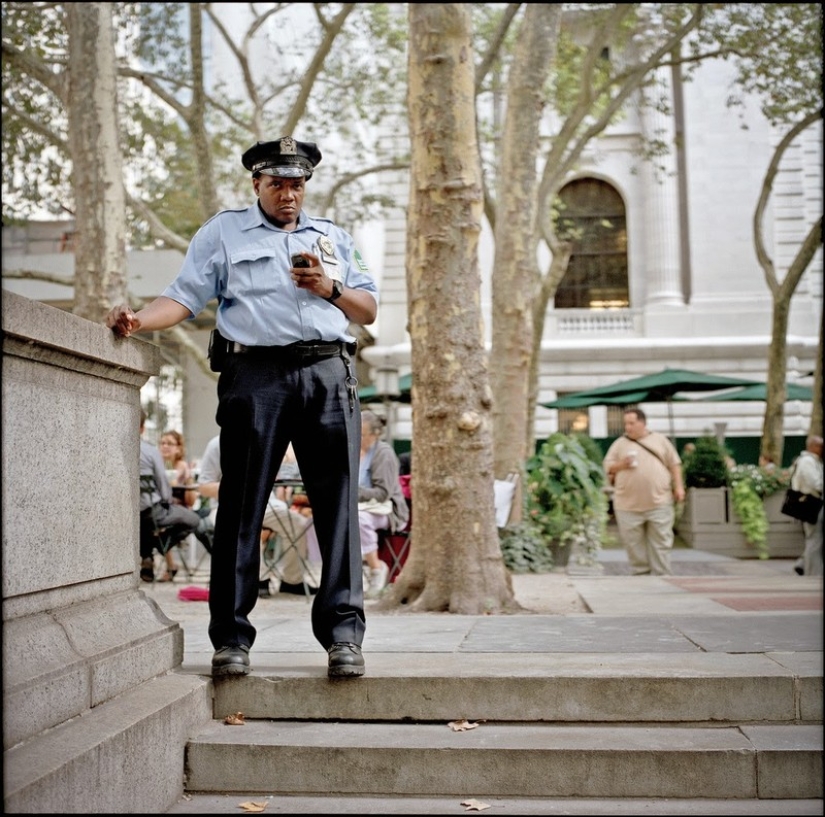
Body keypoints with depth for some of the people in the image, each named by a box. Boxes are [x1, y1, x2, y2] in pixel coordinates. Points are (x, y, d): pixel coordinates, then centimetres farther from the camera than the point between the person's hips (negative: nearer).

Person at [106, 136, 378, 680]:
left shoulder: (334, 237, 24)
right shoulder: (224, 232, 16)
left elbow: (369, 311, 20)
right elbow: (185, 297, 4)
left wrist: (329, 287, 0)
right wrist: (138, 321, -15)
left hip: (328, 375, 2)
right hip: (256, 373, -2)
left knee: (338, 503, -4)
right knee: (242, 505, -4)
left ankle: (343, 634, 0)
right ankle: (231, 638, 3)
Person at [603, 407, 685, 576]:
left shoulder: (660, 440, 9)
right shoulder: (619, 444, 10)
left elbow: (674, 464, 10)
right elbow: (607, 467, 7)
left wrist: (678, 487, 1)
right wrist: (620, 465, -11)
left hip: (658, 503, -1)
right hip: (628, 505, 1)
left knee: (661, 542, 1)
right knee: (634, 543, 4)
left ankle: (662, 577, 6)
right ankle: (639, 575, 14)